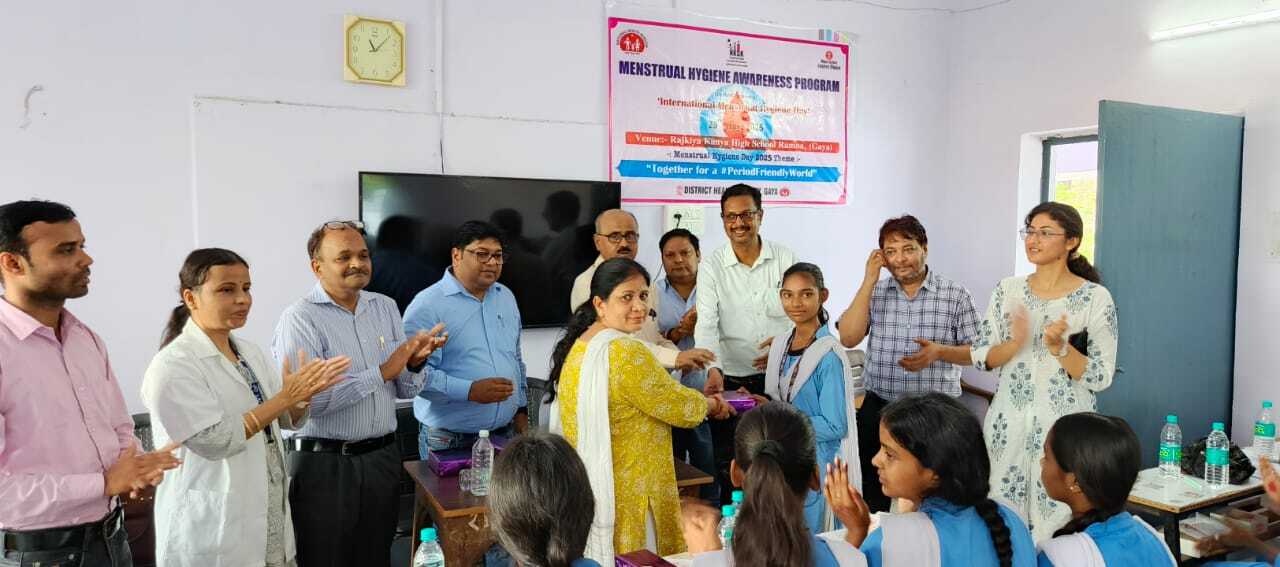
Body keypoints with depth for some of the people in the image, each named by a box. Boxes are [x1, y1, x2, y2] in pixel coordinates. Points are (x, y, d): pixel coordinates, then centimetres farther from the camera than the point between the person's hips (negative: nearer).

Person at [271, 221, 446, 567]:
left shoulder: (386, 307, 8)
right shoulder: (299, 318, -10)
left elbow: (406, 390, 10)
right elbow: (306, 399, -23)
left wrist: (415, 363, -12)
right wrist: (382, 371, -21)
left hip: (383, 458, 5)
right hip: (324, 464, -5)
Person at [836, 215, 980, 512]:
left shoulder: (956, 295, 0)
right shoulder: (873, 291, 6)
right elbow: (848, 338, -7)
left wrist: (939, 351, -19)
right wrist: (869, 280, -8)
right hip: (878, 409, 2)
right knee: (875, 499, 10)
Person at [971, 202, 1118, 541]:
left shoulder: (1096, 297, -5)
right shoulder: (1008, 290, 5)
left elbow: (1100, 378, -7)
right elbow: (981, 358, 3)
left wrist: (1059, 347, -21)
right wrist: (1016, 343, -15)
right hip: (1008, 424, 3)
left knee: (1055, 529, 3)